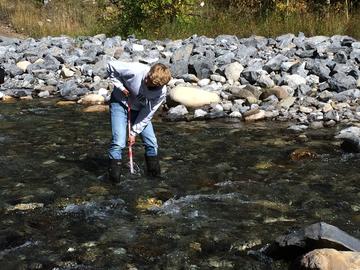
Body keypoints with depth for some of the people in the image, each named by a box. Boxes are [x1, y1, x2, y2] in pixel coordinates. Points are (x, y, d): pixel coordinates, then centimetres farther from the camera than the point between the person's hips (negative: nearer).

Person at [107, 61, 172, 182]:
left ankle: (154, 173, 19)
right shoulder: (135, 70, -33)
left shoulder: (161, 92, -23)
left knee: (151, 142, -1)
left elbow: (148, 113, -14)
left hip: (139, 110, 3)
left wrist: (134, 132, -14)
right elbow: (111, 66, -18)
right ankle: (114, 175, -4)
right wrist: (121, 87, -24)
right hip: (120, 103, -3)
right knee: (119, 142, -16)